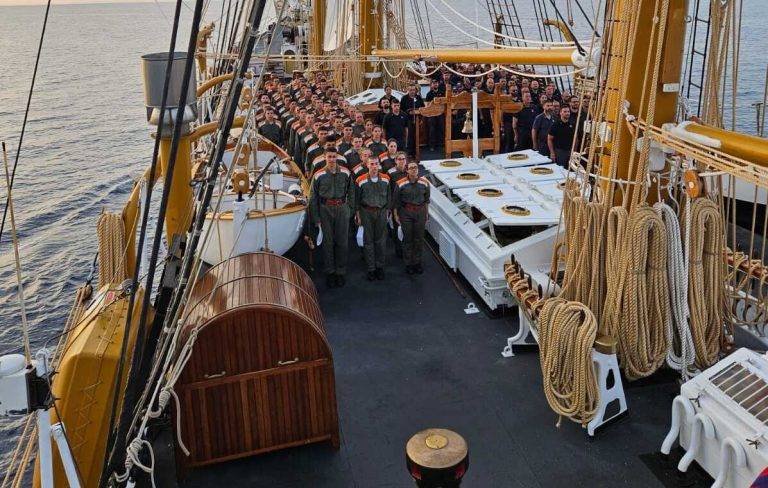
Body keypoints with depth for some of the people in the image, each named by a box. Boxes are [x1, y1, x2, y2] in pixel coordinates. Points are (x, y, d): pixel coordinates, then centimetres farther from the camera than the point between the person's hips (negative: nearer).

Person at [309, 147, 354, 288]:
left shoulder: (345, 173, 3)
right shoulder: (318, 175, 0)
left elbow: (351, 192, 12)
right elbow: (313, 198, 3)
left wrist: (350, 208, 4)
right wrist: (316, 218, 1)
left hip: (342, 209, 1)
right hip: (325, 209, -1)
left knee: (342, 242, 4)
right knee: (328, 242, 4)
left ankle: (341, 272, 13)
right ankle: (330, 272, 14)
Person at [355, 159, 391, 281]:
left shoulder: (386, 179, 2)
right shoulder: (361, 181, -5)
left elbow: (388, 197, 10)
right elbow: (357, 200, 1)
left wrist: (387, 210, 7)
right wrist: (358, 215, 0)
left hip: (381, 212, 2)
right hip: (367, 212, -2)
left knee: (381, 240, 7)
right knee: (368, 241, 3)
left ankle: (380, 267, 18)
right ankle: (371, 269, 10)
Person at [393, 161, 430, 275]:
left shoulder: (424, 182, 1)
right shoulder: (401, 184, -6)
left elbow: (426, 200, 11)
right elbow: (395, 200, 1)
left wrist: (426, 214, 11)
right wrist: (396, 215, 0)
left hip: (420, 212, 2)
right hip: (406, 212, -2)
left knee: (419, 238, 7)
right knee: (407, 238, 3)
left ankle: (417, 262, 20)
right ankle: (408, 264, 13)